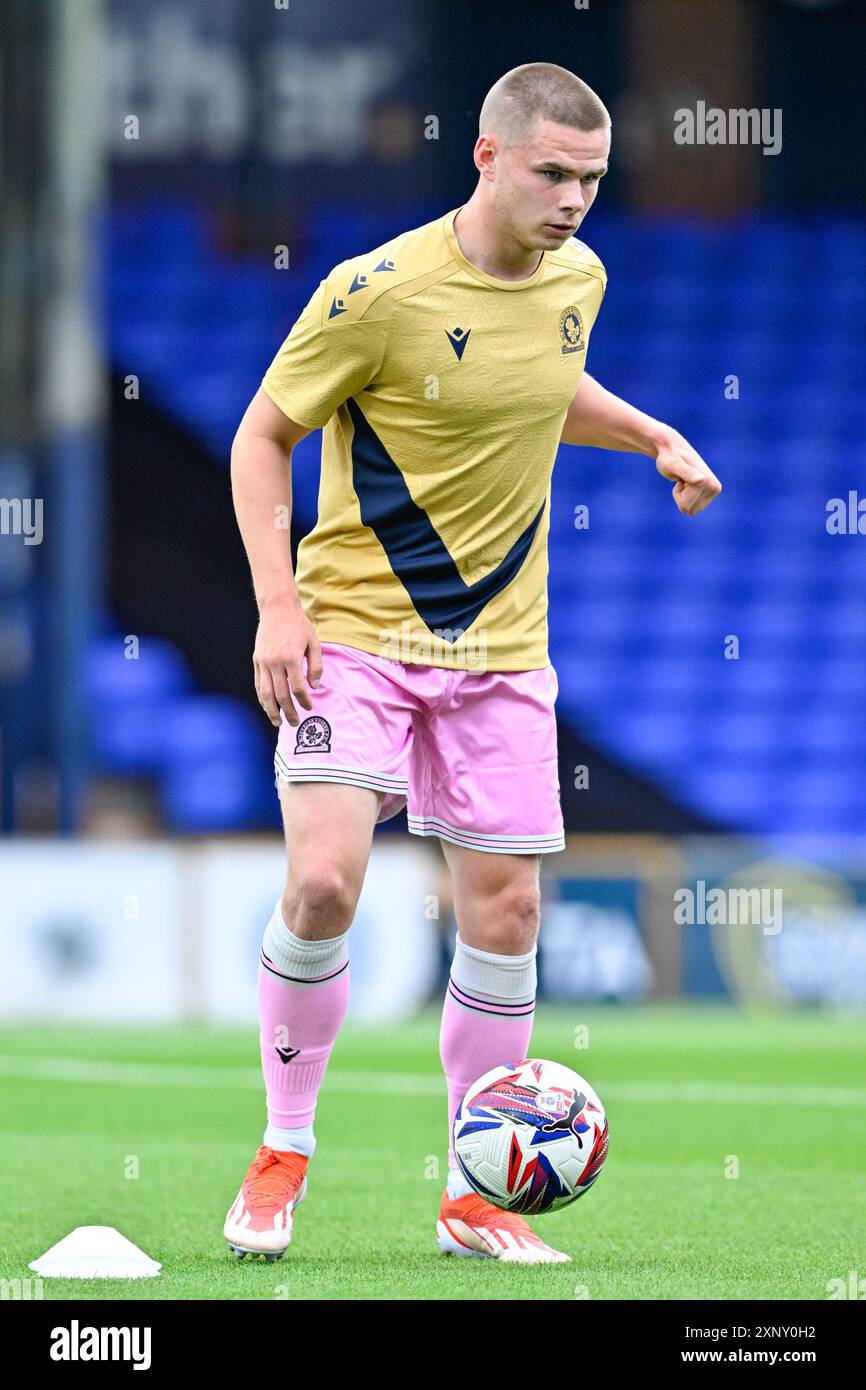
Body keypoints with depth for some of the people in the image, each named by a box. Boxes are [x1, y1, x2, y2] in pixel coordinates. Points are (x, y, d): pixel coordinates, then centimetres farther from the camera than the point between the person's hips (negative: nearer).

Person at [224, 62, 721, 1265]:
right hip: (356, 629, -5)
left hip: (501, 648, 5)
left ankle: (477, 1195, 15)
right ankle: (285, 1149, 1)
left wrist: (652, 437, 10)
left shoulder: (576, 277, 2)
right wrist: (278, 603, -16)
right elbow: (263, 436, -7)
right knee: (324, 882, -19)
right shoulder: (378, 293, -17)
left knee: (505, 912, 3)